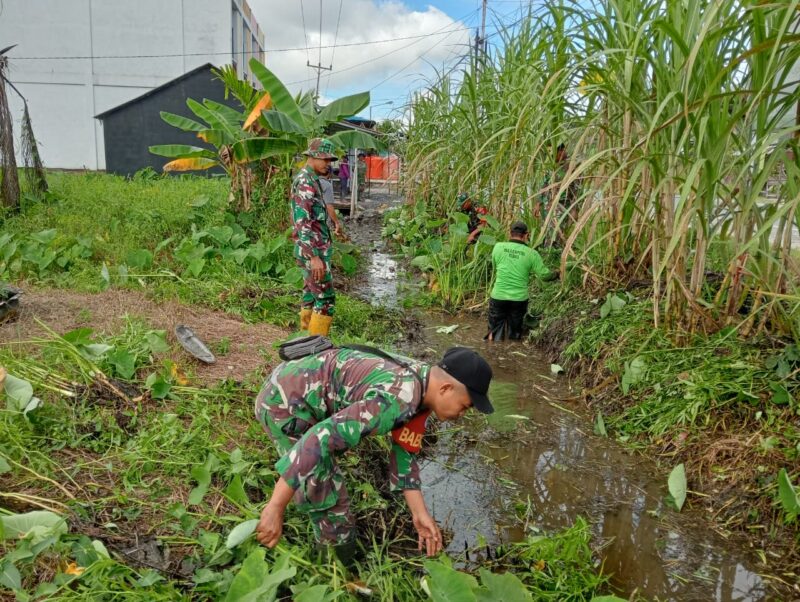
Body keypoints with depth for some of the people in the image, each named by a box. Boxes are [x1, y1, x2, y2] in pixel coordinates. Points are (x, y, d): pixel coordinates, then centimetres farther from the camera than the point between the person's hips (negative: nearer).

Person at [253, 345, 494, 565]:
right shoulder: (398, 398, -33)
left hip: (305, 392, 10)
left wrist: (419, 513, 0)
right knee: (329, 497, -6)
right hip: (284, 400, -10)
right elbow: (321, 439, -39)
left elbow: (405, 452, 6)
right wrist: (275, 508, -37)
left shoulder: (421, 380, -2)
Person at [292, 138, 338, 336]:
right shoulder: (305, 182, -18)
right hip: (313, 251, -10)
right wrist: (315, 257, -28)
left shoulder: (310, 180, 15)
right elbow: (302, 223, -25)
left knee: (310, 295, 14)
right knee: (325, 299, -8)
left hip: (313, 249, 10)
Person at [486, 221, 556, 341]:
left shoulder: (498, 247, -5)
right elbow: (544, 275, -1)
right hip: (519, 299, 0)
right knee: (515, 335, 17)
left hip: (498, 296, 0)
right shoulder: (531, 253, -7)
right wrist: (556, 274, 19)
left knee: (495, 332, 15)